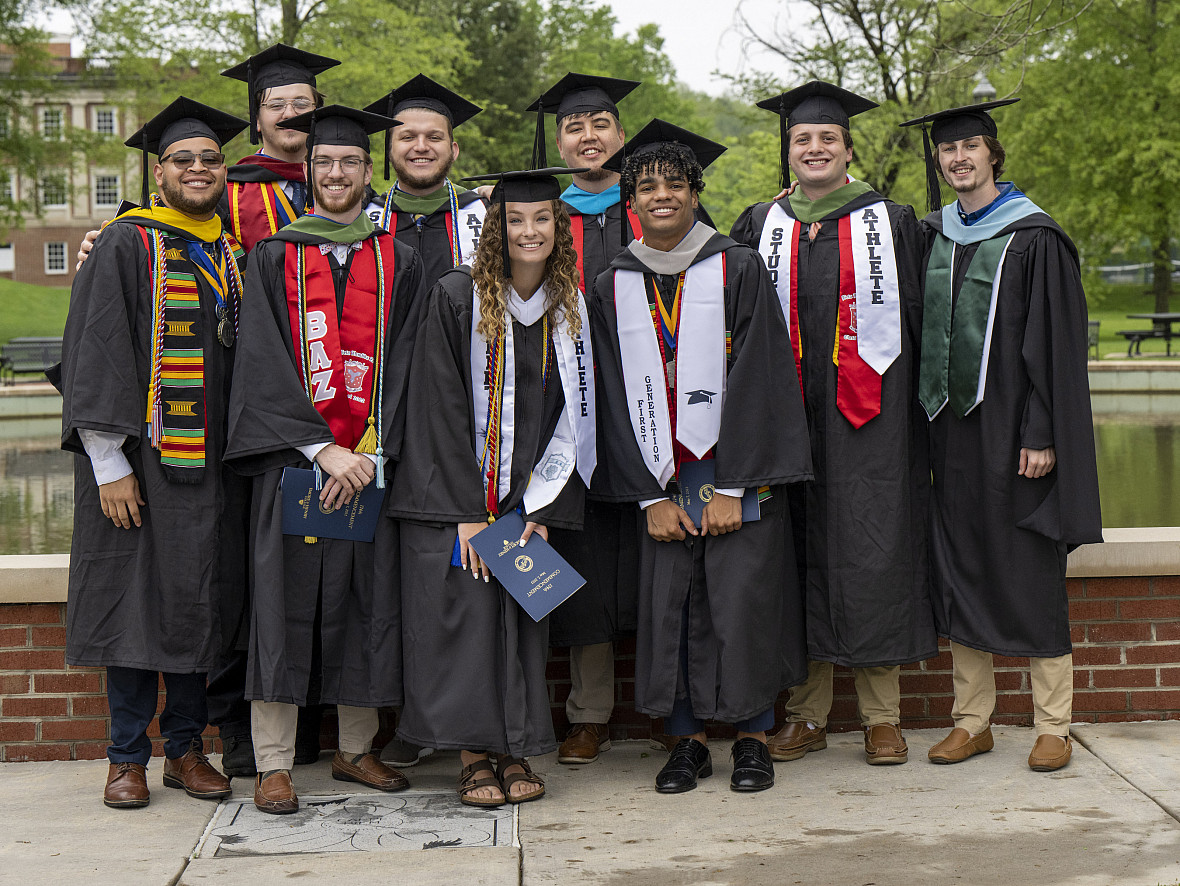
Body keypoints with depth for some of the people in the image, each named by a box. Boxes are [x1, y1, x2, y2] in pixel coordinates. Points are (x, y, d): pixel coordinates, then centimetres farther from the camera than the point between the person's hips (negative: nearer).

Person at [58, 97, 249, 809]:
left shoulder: (236, 256, 13)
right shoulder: (125, 247, -2)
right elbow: (95, 359, -8)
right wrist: (109, 465, -14)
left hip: (215, 463, 4)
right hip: (138, 459, -4)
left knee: (198, 603, 8)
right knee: (136, 600, 0)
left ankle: (186, 748, 19)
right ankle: (129, 757, 11)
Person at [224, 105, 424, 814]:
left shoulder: (400, 263, 10)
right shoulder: (274, 258, 6)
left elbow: (403, 364, 4)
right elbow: (265, 363, -4)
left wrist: (372, 452, -9)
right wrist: (322, 448, -14)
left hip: (370, 460, 2)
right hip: (293, 456, -2)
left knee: (367, 603, 5)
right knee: (285, 602, -3)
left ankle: (356, 750, 18)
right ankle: (274, 763, 4)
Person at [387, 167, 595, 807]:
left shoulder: (571, 311, 5)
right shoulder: (457, 297, -7)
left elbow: (574, 417, 5)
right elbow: (441, 407, -10)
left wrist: (544, 510, -4)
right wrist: (468, 510, -14)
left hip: (528, 497, 3)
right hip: (454, 491, -3)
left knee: (523, 617, 2)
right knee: (466, 609, -7)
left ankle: (518, 753, 12)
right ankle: (473, 757, 4)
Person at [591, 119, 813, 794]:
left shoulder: (738, 269, -2)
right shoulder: (613, 287, 6)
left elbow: (755, 380, -8)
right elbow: (617, 395, 4)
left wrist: (731, 488, -14)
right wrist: (650, 495, -4)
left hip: (736, 473, -2)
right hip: (659, 478, 3)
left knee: (743, 604, -2)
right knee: (667, 607, 2)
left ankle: (754, 738, 13)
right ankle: (689, 740, 15)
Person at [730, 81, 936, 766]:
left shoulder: (892, 222, 7)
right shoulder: (759, 227, 11)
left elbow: (920, 323, 6)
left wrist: (924, 423, -1)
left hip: (870, 417, -1)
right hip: (788, 417, 2)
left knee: (873, 552, -2)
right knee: (800, 553, 2)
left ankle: (882, 716, 8)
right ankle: (808, 714, 12)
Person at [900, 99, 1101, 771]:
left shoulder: (1034, 237, -5)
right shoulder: (931, 236, 11)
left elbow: (1057, 341, -9)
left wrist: (1041, 433, -15)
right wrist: (927, 423, 7)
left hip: (1010, 423, -5)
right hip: (950, 425, 5)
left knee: (1031, 572, -1)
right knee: (959, 569, 7)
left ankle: (1053, 726, 8)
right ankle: (972, 720, 16)